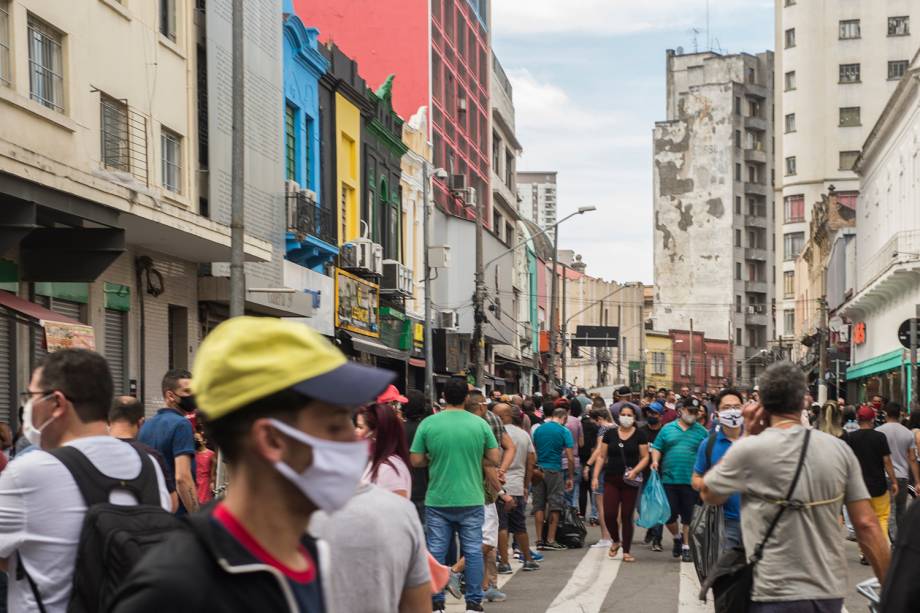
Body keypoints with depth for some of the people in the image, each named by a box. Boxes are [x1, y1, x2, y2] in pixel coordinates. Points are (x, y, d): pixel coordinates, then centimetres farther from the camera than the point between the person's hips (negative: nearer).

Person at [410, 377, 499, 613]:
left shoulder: (428, 424, -5)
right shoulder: (480, 424, -4)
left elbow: (416, 461, -2)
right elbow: (494, 459, -1)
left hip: (437, 500, 0)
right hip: (471, 500, 0)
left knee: (436, 552, 8)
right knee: (473, 551, 8)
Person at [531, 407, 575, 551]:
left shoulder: (538, 429, 9)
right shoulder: (564, 431, -4)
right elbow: (570, 457, -7)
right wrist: (570, 477, 1)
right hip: (554, 471, -4)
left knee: (539, 505, 9)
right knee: (555, 506, 4)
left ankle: (539, 539, 9)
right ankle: (550, 540, 3)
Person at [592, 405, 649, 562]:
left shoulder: (639, 435, 1)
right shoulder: (610, 433, 5)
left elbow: (645, 457, 0)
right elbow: (602, 456, 8)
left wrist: (635, 471, -16)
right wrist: (596, 476, 0)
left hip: (630, 481, -1)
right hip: (611, 480, 1)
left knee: (627, 516, 1)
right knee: (609, 514, -7)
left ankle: (626, 551, 10)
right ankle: (615, 541, 20)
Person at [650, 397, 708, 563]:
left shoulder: (702, 432, 6)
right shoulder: (667, 429, 9)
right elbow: (657, 448, 10)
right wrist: (655, 461, -8)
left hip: (691, 481, -1)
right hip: (669, 479, 1)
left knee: (688, 516, 4)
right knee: (669, 513, 0)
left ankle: (686, 547, 17)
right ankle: (677, 537, 27)